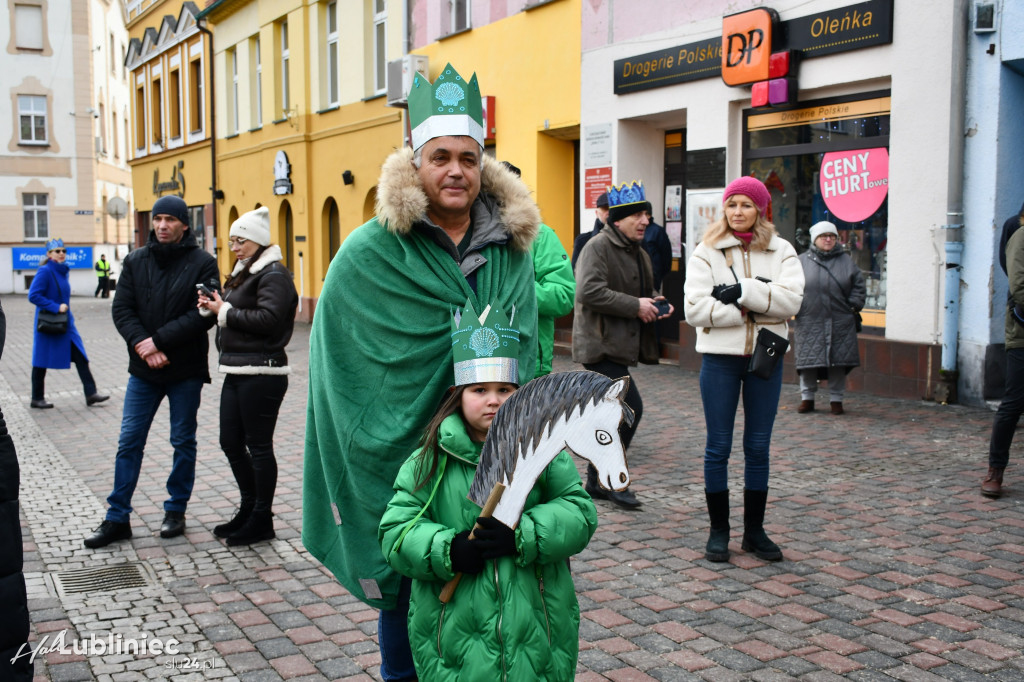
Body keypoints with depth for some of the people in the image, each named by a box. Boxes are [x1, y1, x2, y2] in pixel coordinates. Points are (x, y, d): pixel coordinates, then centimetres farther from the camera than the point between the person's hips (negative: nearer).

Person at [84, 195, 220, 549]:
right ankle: (117, 518, 15)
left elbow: (204, 314, -15)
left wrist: (159, 340, -19)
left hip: (186, 371, -3)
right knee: (129, 441, 5)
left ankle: (176, 510, 24)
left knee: (183, 442, 9)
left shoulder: (202, 263, -6)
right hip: (143, 369, 3)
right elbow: (121, 309, 0)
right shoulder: (136, 261, 5)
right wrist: (141, 344, -16)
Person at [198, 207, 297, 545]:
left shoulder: (274, 274, -11)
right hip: (236, 373, 10)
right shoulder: (244, 272, 19)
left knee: (258, 447, 0)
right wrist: (213, 308, 0)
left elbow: (267, 319, -23)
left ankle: (262, 520, 12)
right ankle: (248, 509, 29)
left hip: (261, 374, -10)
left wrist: (225, 311, -14)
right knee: (231, 443, 14)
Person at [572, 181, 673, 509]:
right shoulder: (598, 246, -11)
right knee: (631, 408, -15)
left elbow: (643, 291, 33)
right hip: (600, 345, -10)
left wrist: (656, 303, 9)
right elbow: (589, 291, -25)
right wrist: (636, 306, -21)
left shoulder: (639, 253, 18)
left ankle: (596, 480, 24)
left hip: (620, 346, 10)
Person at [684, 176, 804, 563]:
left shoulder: (781, 251, 5)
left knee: (758, 447, 10)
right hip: (721, 357, -2)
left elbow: (791, 300, -11)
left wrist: (744, 291, -19)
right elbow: (695, 309, -12)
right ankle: (719, 531, 17)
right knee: (718, 447, 4)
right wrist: (752, 312, -14)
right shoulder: (707, 252, 0)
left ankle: (754, 531, 23)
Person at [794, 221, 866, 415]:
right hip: (809, 321, -1)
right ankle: (807, 397, 15)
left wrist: (854, 306, 2)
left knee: (838, 362, 2)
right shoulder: (802, 261, 6)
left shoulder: (846, 261, 9)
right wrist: (795, 307, -2)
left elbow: (859, 286, 12)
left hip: (840, 323, 1)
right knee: (808, 360, 2)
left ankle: (836, 399, 14)